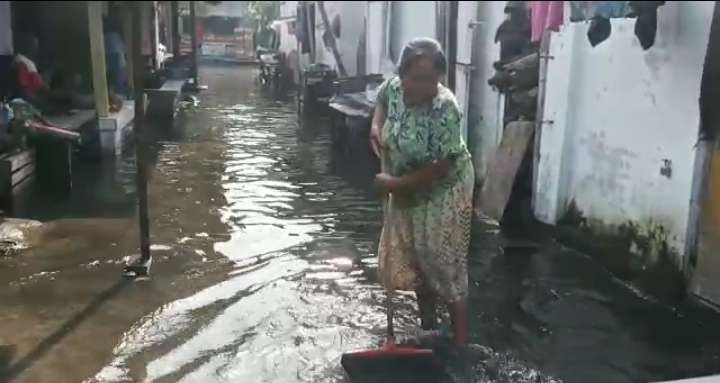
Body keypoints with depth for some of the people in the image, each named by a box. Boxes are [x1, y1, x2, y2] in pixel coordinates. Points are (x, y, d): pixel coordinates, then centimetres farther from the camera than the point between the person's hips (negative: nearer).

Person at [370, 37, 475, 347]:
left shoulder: (444, 109, -30)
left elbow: (441, 168, -29)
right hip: (407, 192, 7)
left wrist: (395, 184, -24)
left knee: (444, 263, -4)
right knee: (411, 258, 16)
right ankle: (427, 323, 36)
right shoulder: (393, 87, -11)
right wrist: (376, 126, -4)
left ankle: (460, 342, 8)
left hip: (444, 192, -7)